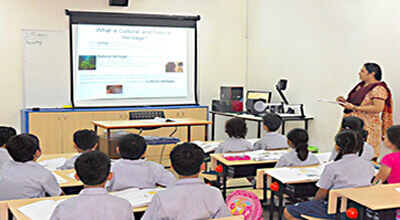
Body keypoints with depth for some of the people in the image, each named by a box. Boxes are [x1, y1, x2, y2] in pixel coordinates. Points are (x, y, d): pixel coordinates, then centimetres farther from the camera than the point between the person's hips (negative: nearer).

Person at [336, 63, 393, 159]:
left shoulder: (378, 89, -11)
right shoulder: (361, 85, 16)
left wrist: (355, 107, -21)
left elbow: (378, 108, -21)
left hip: (367, 127, -8)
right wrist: (345, 101, 7)